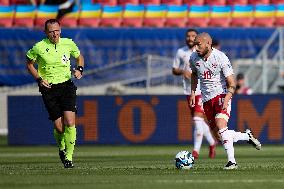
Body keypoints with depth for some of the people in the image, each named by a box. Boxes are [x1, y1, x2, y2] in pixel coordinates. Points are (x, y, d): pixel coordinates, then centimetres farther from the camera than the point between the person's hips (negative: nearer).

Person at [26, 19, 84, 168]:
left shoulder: (68, 44, 0)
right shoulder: (39, 47, -6)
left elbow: (79, 57, 20)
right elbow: (29, 64, 10)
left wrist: (79, 70, 0)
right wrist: (39, 79, -4)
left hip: (66, 86, 1)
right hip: (49, 89, -1)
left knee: (70, 123, -15)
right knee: (59, 127, -4)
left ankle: (68, 157, -5)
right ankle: (61, 148, 29)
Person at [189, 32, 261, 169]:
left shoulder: (220, 58, -16)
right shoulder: (194, 58, -1)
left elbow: (232, 84, -14)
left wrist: (227, 99, -28)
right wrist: (193, 93, 13)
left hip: (221, 95, -6)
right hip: (207, 99, 6)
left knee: (220, 124, -26)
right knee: (218, 134, 4)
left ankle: (231, 161, -24)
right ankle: (247, 136, 28)